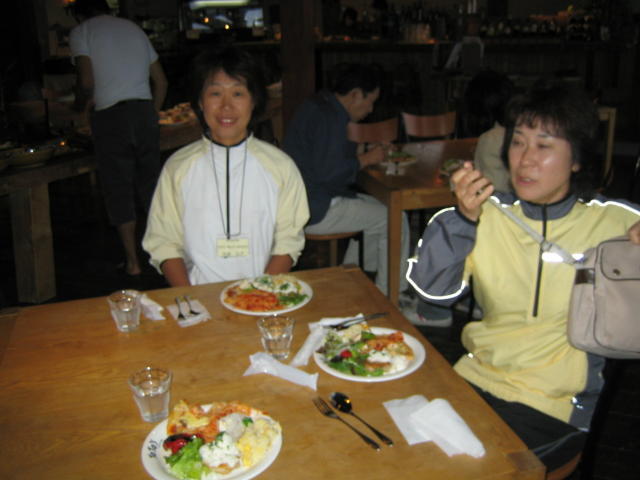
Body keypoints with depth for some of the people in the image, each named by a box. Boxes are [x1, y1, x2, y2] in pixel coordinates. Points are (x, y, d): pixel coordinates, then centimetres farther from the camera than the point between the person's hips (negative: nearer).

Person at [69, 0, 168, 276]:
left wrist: (80, 106, 10)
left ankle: (133, 261, 8)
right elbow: (161, 81, 17)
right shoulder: (134, 28, 20)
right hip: (145, 111, 4)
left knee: (119, 191, 4)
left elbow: (87, 82, -9)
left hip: (111, 115, -4)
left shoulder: (81, 32, 5)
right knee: (151, 184, 11)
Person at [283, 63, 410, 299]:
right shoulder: (328, 118, -20)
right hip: (313, 210, -11)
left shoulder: (320, 105, 13)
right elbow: (328, 171, -26)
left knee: (377, 207, 23)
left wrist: (367, 152, 12)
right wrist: (366, 159, -13)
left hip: (311, 199, 11)